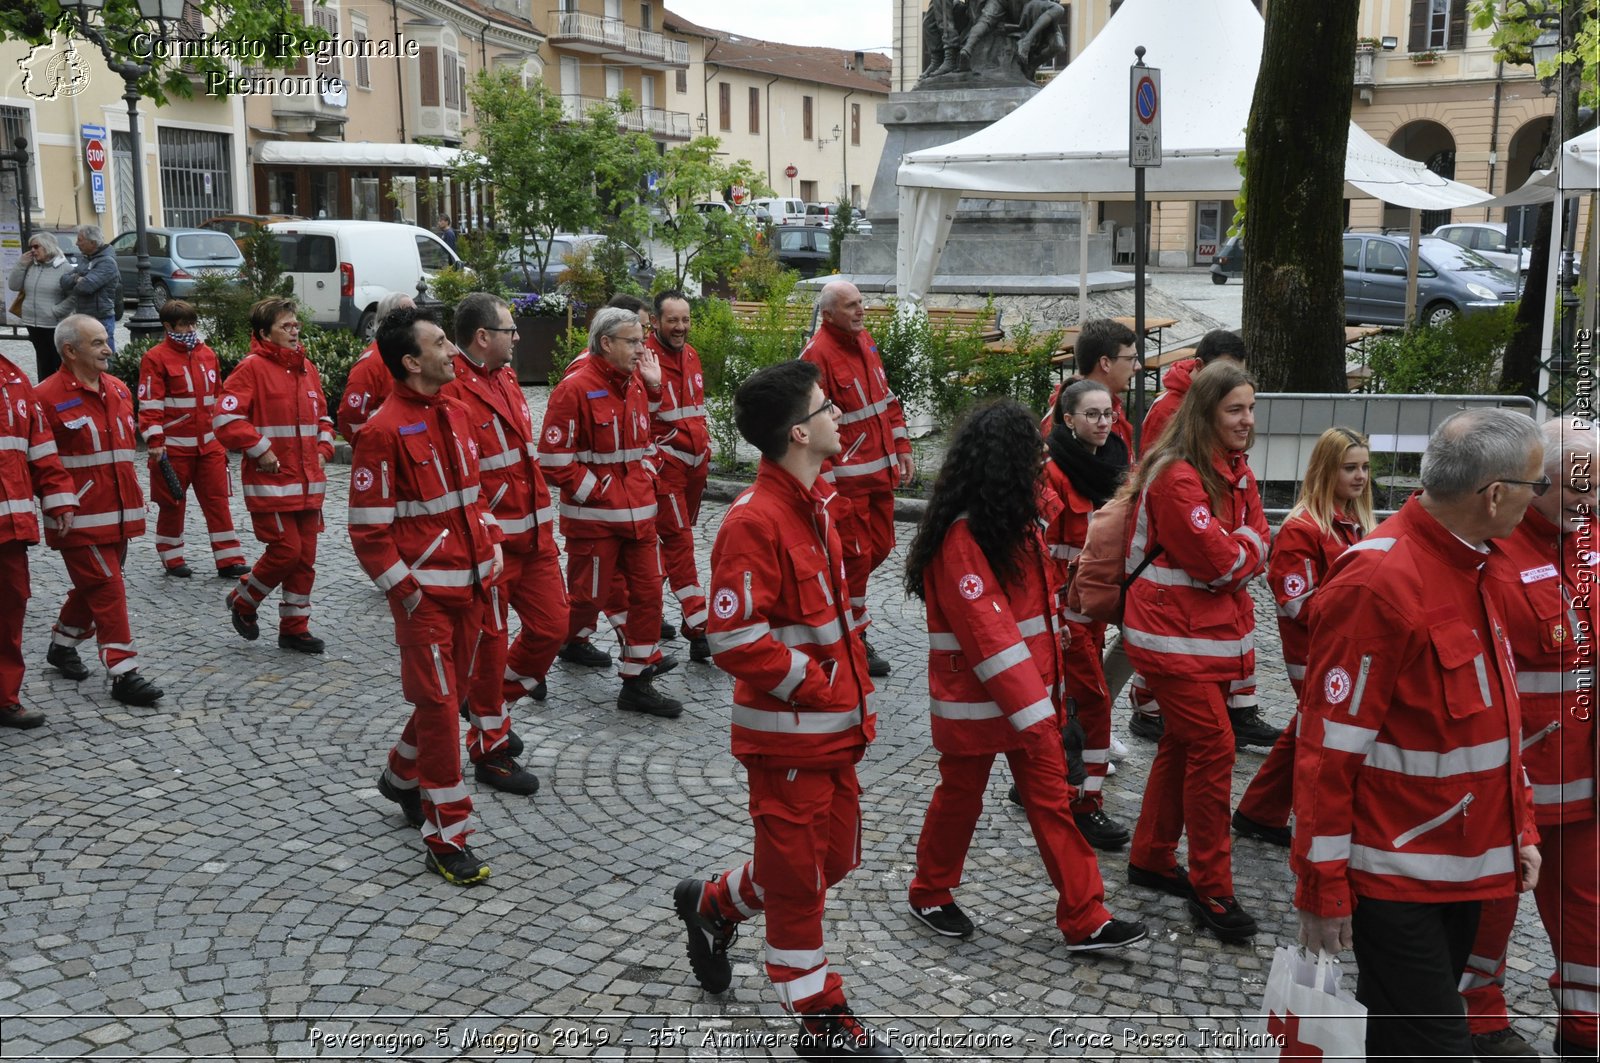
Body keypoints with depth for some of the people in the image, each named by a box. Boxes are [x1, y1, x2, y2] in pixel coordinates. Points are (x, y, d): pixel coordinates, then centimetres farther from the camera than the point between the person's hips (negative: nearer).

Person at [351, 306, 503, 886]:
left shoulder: (455, 412, 9)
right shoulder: (384, 432, -16)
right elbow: (368, 528, -14)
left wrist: (490, 541, 9)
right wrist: (404, 592, -14)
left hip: (470, 583, 8)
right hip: (425, 591, -8)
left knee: (452, 692, 19)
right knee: (440, 705, -3)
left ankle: (401, 776, 45)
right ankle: (447, 839, 7)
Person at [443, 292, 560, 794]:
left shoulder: (505, 378, 12)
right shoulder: (451, 393, -18)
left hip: (532, 534, 8)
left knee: (551, 625, 11)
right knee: (490, 643, 4)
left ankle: (493, 704, 33)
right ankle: (490, 749, 20)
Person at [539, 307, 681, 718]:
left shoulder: (635, 385, 10)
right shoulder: (574, 390, -15)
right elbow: (554, 458, -16)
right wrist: (594, 492, -14)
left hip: (639, 514, 7)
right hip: (594, 517, -7)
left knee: (647, 592, 5)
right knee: (588, 595, 4)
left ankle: (637, 683, 14)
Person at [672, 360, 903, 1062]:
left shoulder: (815, 503, 8)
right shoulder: (754, 522, -22)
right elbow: (735, 640, -25)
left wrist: (854, 698, 12)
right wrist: (813, 687, -16)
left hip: (836, 726, 9)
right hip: (788, 734, -9)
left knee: (835, 858, 21)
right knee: (799, 878, 7)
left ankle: (714, 904, 41)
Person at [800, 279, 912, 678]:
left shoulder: (865, 340, 10)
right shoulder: (817, 354, -18)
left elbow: (886, 397, 19)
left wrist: (901, 447, 16)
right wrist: (824, 482, -20)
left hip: (880, 471, 8)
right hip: (846, 479, -8)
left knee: (880, 547, 16)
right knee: (855, 556, 1)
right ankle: (854, 640, 16)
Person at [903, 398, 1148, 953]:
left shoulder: (1015, 521, 7)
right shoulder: (962, 534, -22)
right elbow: (986, 632, -26)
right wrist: (1030, 709, -26)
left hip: (1029, 692, 8)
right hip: (976, 700, -8)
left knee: (1052, 800, 8)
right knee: (960, 797, 11)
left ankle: (1084, 920, 13)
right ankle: (930, 894, 33)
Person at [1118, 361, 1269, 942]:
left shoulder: (1236, 471, 10)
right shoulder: (1178, 476, -19)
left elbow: (1256, 549, 5)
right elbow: (1221, 560, -22)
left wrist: (1237, 549, -12)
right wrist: (1245, 543, -5)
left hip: (1215, 627, 9)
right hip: (1173, 635, -9)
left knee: (1183, 742, 16)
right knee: (1213, 747, -9)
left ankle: (1151, 858, 30)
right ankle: (1210, 888, 1)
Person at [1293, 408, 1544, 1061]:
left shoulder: (1471, 567, 8)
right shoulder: (1379, 583, -22)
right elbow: (1328, 749, -21)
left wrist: (1519, 828, 17)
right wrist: (1324, 888, -17)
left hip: (1465, 867, 9)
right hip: (1396, 880, -9)